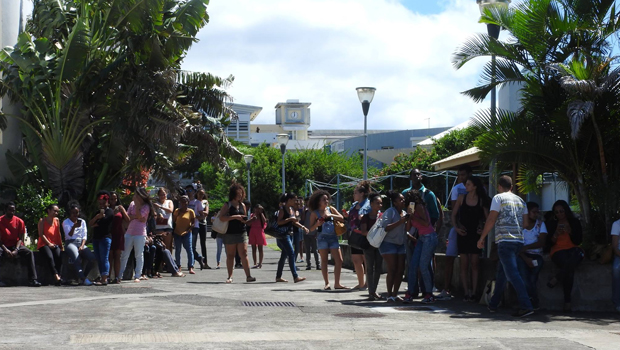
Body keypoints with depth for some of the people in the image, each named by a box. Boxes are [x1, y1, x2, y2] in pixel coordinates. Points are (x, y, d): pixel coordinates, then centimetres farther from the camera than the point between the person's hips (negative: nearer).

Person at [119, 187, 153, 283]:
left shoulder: (146, 206, -2)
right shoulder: (132, 203, 11)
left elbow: (139, 215, -18)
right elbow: (127, 217, 4)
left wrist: (137, 204, -14)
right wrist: (137, 217, -11)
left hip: (140, 234, -5)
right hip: (129, 233, 5)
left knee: (139, 255, 0)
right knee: (124, 255, 6)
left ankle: (137, 276, 4)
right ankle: (119, 275, 10)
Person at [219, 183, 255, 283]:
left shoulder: (242, 205, 13)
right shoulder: (227, 205, -2)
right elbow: (221, 217, -15)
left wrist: (245, 220, 1)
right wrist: (235, 217, -20)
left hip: (242, 233, 3)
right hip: (230, 233, -3)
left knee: (244, 254, -7)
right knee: (230, 255, 6)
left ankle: (248, 276, -11)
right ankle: (230, 276, 14)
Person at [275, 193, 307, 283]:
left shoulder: (292, 209, 14)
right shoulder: (282, 209, -11)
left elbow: (294, 222, 18)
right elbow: (279, 222, -18)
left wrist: (302, 227, 3)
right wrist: (290, 219, -22)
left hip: (290, 234, 9)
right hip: (283, 234, -9)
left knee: (284, 255, 12)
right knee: (291, 253, -16)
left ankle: (278, 277, 19)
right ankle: (295, 277, -20)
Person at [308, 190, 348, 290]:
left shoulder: (331, 209, 9)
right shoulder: (315, 213, 2)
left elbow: (341, 218, 1)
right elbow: (311, 229, 1)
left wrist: (330, 215, -12)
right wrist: (317, 224, -19)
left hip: (333, 237, 3)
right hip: (322, 237, -3)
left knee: (339, 260, -3)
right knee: (324, 260, 0)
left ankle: (337, 283, 3)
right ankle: (327, 283, 6)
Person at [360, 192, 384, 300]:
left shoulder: (382, 216, 5)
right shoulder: (366, 217, -4)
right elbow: (363, 231, -11)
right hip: (369, 244, -4)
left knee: (378, 268, 7)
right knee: (370, 268, -3)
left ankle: (374, 291, 18)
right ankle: (371, 292, -2)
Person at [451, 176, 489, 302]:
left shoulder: (481, 200, 0)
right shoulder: (461, 198, 5)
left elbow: (487, 218, 3)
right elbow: (453, 215, 9)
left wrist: (483, 229, -11)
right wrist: (456, 228, -3)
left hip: (475, 235, -1)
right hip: (463, 234, 1)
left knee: (475, 263, -2)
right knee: (464, 264, 0)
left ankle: (474, 292, 1)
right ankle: (466, 292, 2)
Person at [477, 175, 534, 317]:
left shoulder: (498, 198, -1)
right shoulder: (520, 200, 16)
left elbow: (491, 220, -6)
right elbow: (526, 223, 14)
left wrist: (482, 238, 1)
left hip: (505, 240, -7)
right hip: (519, 240, 7)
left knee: (512, 273, -12)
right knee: (502, 272, 17)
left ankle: (526, 306, -21)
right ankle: (493, 304, 25)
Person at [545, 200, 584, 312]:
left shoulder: (575, 222, 13)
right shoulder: (551, 224, 12)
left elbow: (578, 241, 5)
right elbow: (549, 243, 6)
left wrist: (570, 232, -10)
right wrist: (556, 234, -12)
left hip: (573, 249, 2)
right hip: (558, 251, -2)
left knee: (579, 253, -40)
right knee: (569, 269, -37)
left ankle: (556, 278, -25)